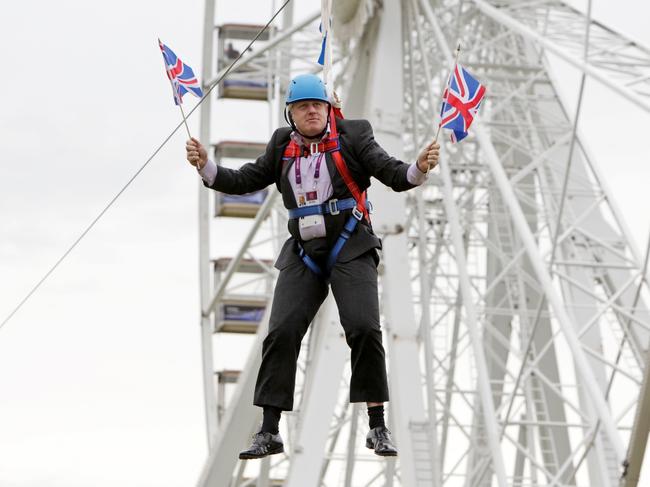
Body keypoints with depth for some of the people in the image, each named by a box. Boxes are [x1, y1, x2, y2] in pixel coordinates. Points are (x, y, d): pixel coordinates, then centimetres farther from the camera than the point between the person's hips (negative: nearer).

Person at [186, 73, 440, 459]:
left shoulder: (352, 136, 2)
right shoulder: (282, 146, 13)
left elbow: (392, 173, -5)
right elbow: (244, 181, 15)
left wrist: (419, 169, -26)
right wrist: (206, 167, 0)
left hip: (350, 246, -3)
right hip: (303, 252, 4)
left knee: (364, 328, -16)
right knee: (282, 332, -5)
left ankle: (378, 428, -5)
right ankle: (269, 433, 1)